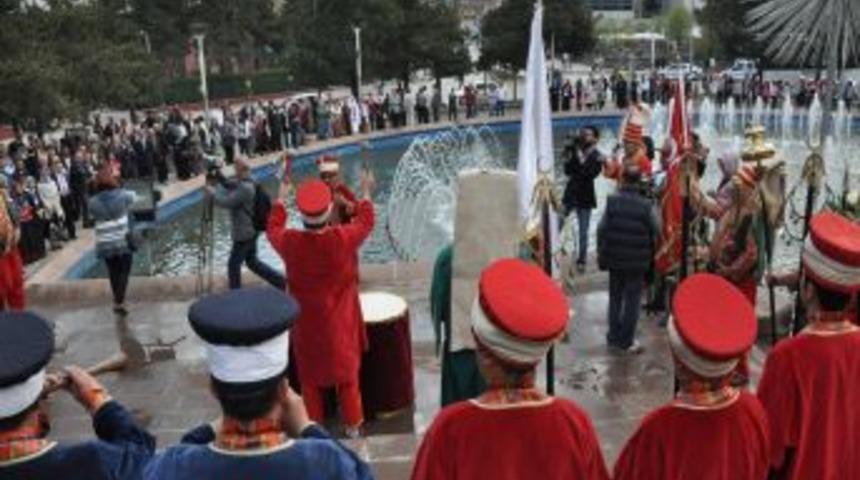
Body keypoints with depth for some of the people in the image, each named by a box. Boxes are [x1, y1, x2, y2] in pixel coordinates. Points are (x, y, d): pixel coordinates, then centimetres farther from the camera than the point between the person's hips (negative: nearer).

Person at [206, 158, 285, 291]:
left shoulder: (245, 188, -25)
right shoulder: (248, 183, 5)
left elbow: (226, 202, -25)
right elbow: (229, 185, 17)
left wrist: (212, 193, -10)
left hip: (244, 234, -10)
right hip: (250, 231, 10)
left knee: (233, 265, 6)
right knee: (252, 261, 20)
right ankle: (281, 281, 17)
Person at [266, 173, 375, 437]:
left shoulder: (290, 242, -20)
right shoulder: (344, 238, -24)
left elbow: (273, 228, 5)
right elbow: (366, 222, -2)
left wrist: (281, 199, 20)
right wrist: (366, 192, 14)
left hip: (306, 323, 1)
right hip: (340, 321, 0)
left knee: (310, 375, 18)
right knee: (347, 372, 18)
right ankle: (353, 425, 29)